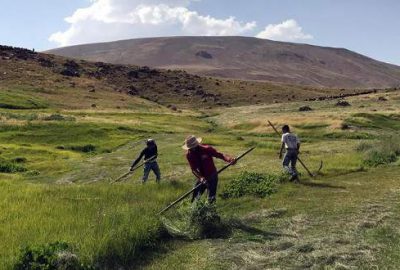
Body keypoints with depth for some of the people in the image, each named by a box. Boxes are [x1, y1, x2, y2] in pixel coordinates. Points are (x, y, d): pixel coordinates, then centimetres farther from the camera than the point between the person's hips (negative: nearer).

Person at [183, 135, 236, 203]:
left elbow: (220, 155, -25)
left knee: (211, 199, -6)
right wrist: (200, 178, -31)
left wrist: (230, 159, -44)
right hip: (202, 178, 4)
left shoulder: (207, 149, -20)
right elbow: (193, 169, -13)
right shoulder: (189, 154, -11)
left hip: (212, 177, -4)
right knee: (195, 199, 11)